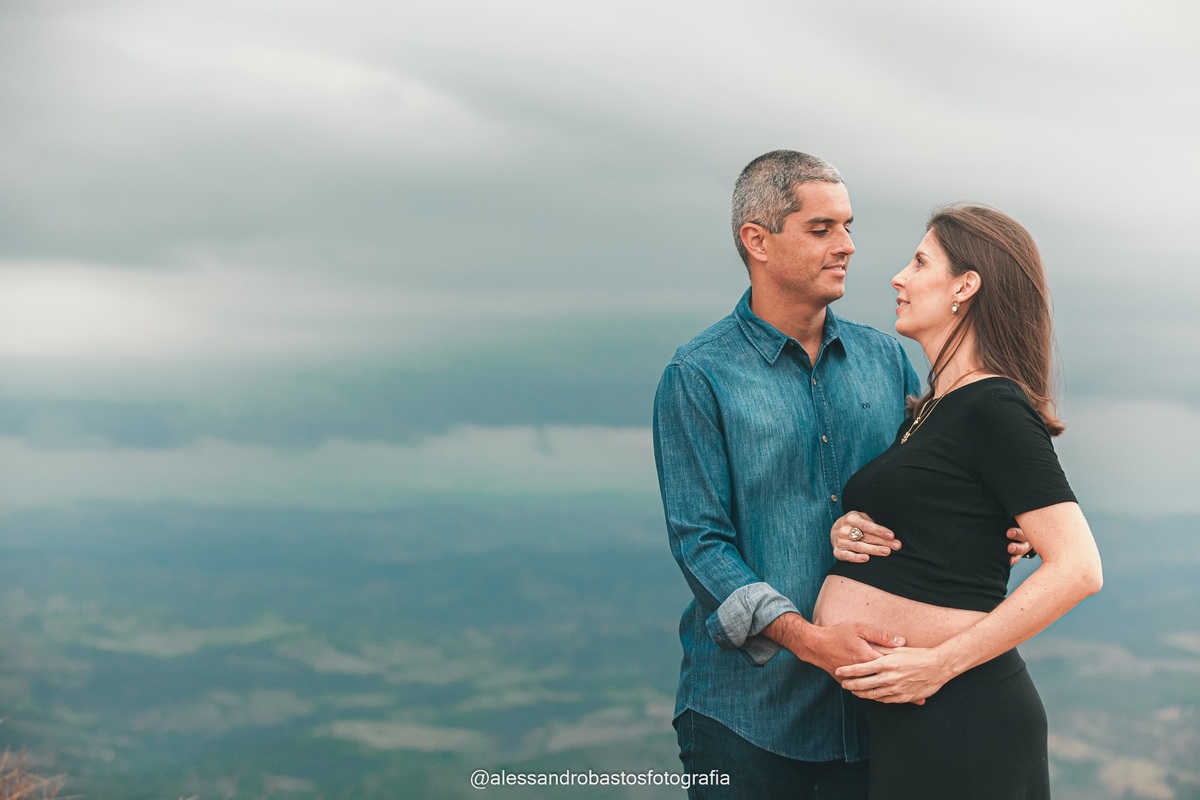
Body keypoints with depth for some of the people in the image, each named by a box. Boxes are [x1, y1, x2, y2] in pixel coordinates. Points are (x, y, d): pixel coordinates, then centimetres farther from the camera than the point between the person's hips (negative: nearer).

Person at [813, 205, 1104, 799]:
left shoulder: (994, 409, -13)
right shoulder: (927, 410, 14)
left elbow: (1077, 568, -20)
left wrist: (940, 663, -21)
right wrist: (846, 534, 2)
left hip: (954, 712, -9)